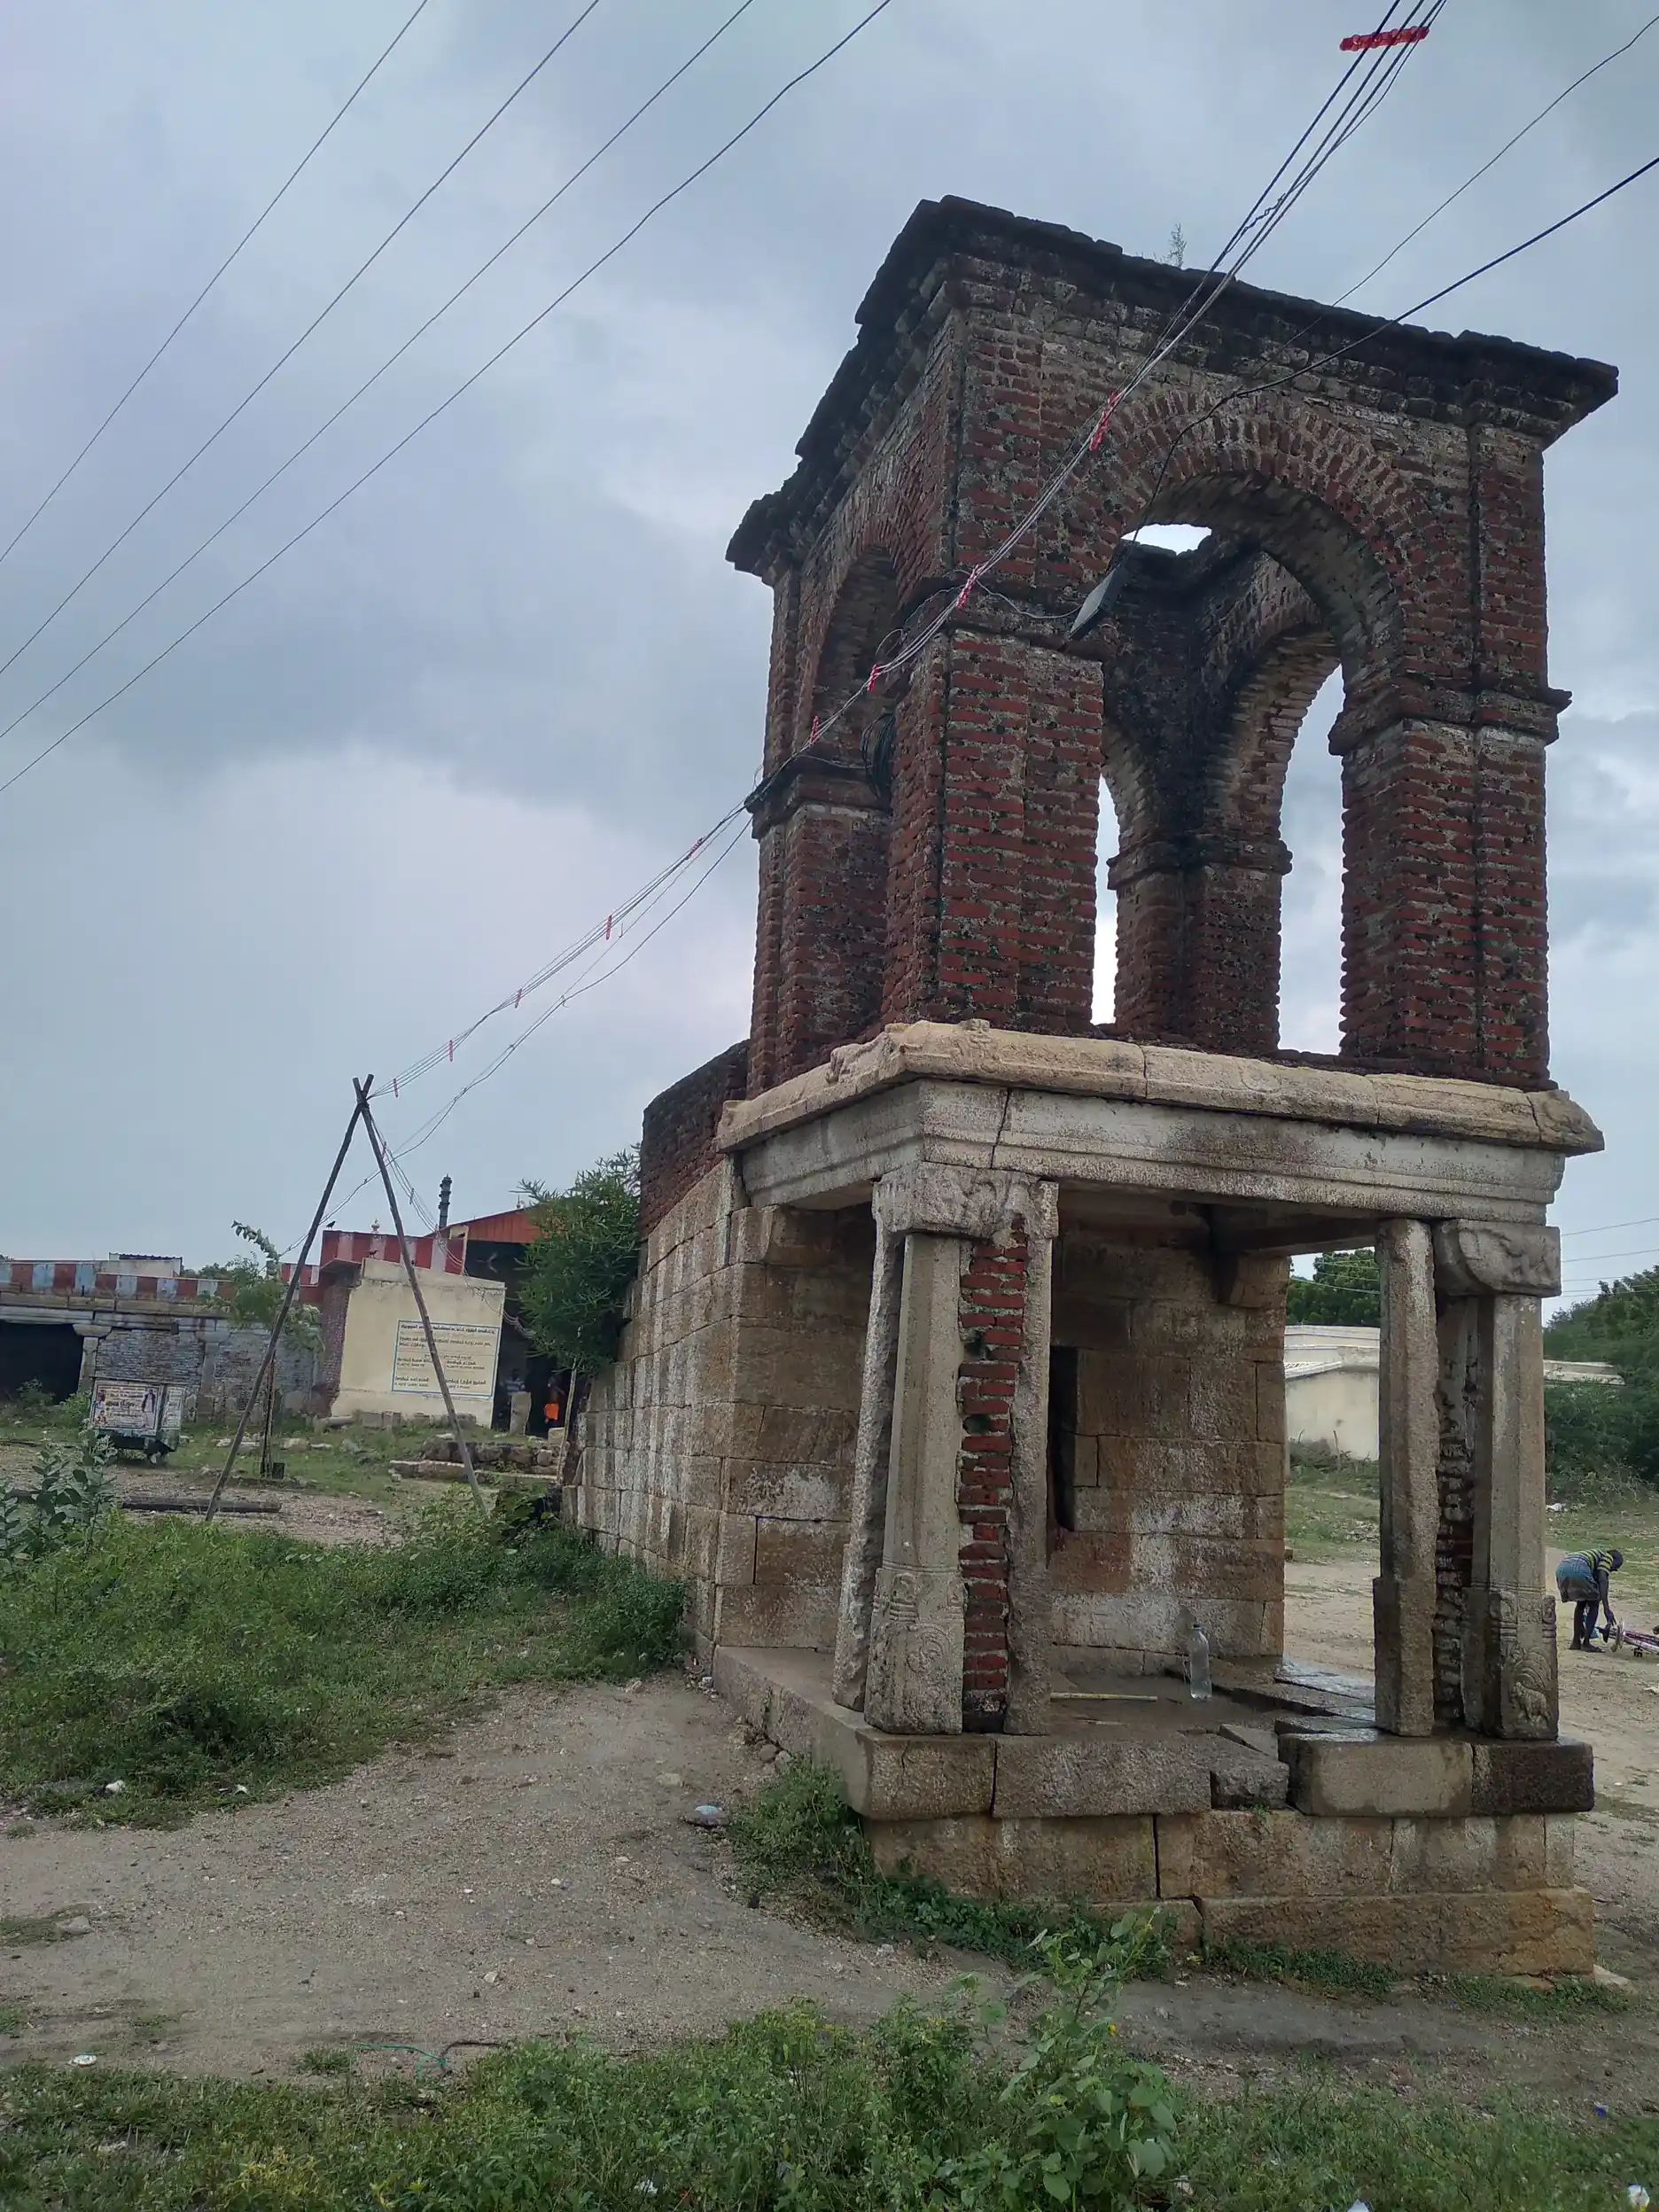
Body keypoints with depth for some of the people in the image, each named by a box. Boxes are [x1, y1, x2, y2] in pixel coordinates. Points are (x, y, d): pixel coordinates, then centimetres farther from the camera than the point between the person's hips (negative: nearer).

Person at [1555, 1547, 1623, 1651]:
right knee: (1594, 1603, 16)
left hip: (1561, 1570, 7)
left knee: (1581, 1603, 28)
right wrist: (1607, 1608, -4)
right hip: (1578, 1570, -7)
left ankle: (1576, 1642, 26)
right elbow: (1602, 1579, 2)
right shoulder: (1608, 1557, 22)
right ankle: (1586, 1643, 12)